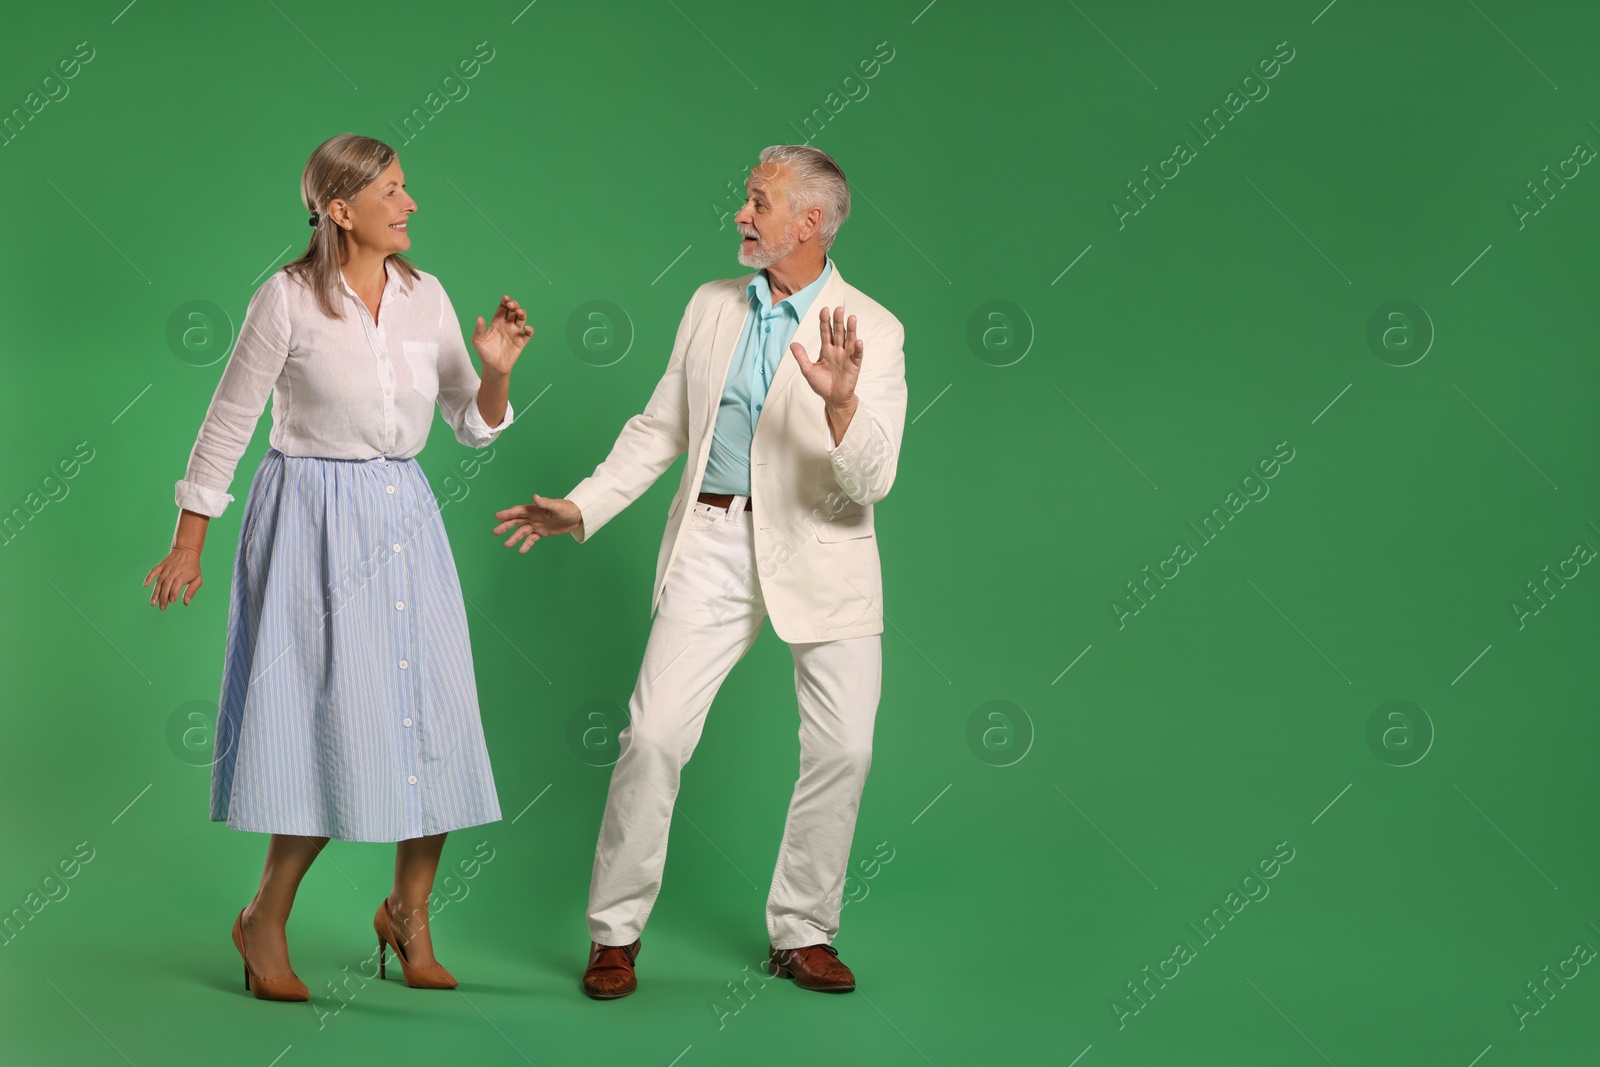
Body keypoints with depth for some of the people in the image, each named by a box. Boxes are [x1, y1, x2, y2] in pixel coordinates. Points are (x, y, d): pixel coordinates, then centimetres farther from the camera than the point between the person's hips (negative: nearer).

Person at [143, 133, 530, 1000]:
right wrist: (187, 545, -2)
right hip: (312, 517, -5)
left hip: (403, 518, 5)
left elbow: (473, 426, 9)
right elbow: (227, 423, -3)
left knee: (433, 721, 2)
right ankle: (264, 919, 14)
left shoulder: (424, 295, 5)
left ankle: (408, 913, 22)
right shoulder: (288, 299, -8)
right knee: (336, 721, -7)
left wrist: (496, 371, -11)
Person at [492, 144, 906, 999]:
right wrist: (580, 509, 7)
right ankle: (614, 934, 9)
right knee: (653, 734, -6)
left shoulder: (873, 331, -6)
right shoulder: (711, 306, 7)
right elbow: (659, 430, 14)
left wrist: (840, 401, -32)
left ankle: (800, 935, 20)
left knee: (842, 749, 1)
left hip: (821, 552, -2)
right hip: (715, 542, 2)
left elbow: (871, 482, -15)